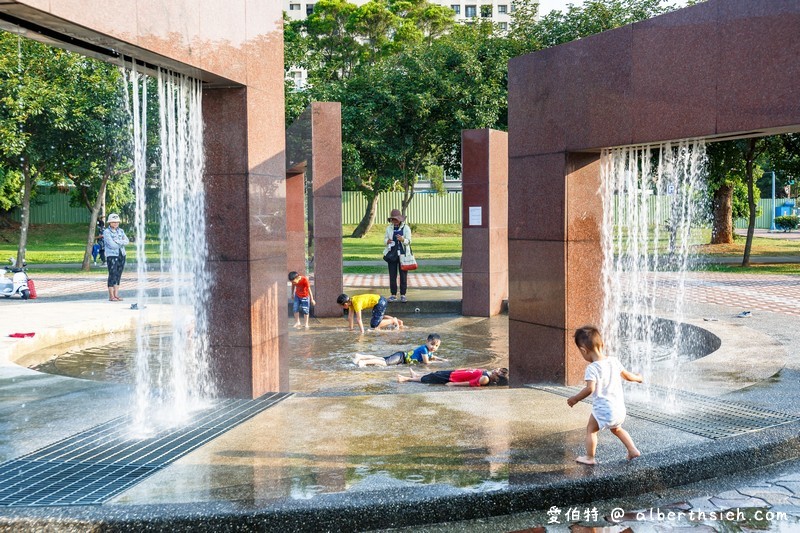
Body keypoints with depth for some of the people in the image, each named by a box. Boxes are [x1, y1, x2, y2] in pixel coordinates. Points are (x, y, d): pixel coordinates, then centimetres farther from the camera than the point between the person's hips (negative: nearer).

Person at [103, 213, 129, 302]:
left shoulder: (121, 231, 13)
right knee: (112, 275, -7)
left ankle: (116, 295, 10)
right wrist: (122, 243, -6)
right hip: (112, 255, -6)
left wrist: (117, 241, -13)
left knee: (118, 275, 6)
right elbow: (112, 245, -16)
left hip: (121, 255, 6)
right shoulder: (106, 232, -5)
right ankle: (111, 296, -4)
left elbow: (127, 241, 0)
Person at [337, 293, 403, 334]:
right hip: (379, 300, 10)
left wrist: (362, 332, -23)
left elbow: (358, 319, -24)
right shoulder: (350, 301, 3)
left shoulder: (356, 303, -24)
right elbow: (350, 317, 8)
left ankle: (393, 321, 1)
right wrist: (351, 329, 8)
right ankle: (398, 321, 27)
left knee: (374, 325, -10)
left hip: (380, 303, -10)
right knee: (380, 317, 33)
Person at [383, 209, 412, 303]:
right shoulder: (389, 228, 7)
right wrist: (387, 241, -15)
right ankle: (393, 295, 10)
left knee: (403, 275, 1)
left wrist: (402, 239, -27)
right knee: (392, 275, 3)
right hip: (392, 254, 2)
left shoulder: (406, 228, -1)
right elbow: (385, 238, 9)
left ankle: (403, 295, 8)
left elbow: (409, 241, -5)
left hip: (403, 254, -2)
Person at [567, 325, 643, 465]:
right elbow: (626, 375, 14)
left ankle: (590, 457, 14)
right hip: (619, 407, 7)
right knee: (616, 429, 30)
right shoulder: (614, 361, 2)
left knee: (591, 429, 12)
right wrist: (637, 378, 35)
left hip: (603, 408, -7)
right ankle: (633, 450, 30)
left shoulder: (592, 368, -19)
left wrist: (575, 399, -15)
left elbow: (590, 389, -27)